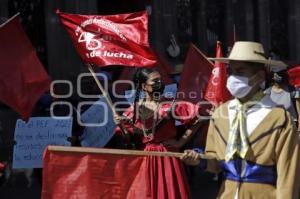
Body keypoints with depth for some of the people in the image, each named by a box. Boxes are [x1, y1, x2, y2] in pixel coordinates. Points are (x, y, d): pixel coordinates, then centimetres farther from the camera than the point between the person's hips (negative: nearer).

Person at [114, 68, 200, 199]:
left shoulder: (170, 105, -6)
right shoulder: (135, 108, 3)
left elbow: (196, 118, -9)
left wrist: (181, 142, -6)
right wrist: (123, 125, -12)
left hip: (167, 157, -3)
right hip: (144, 158, 3)